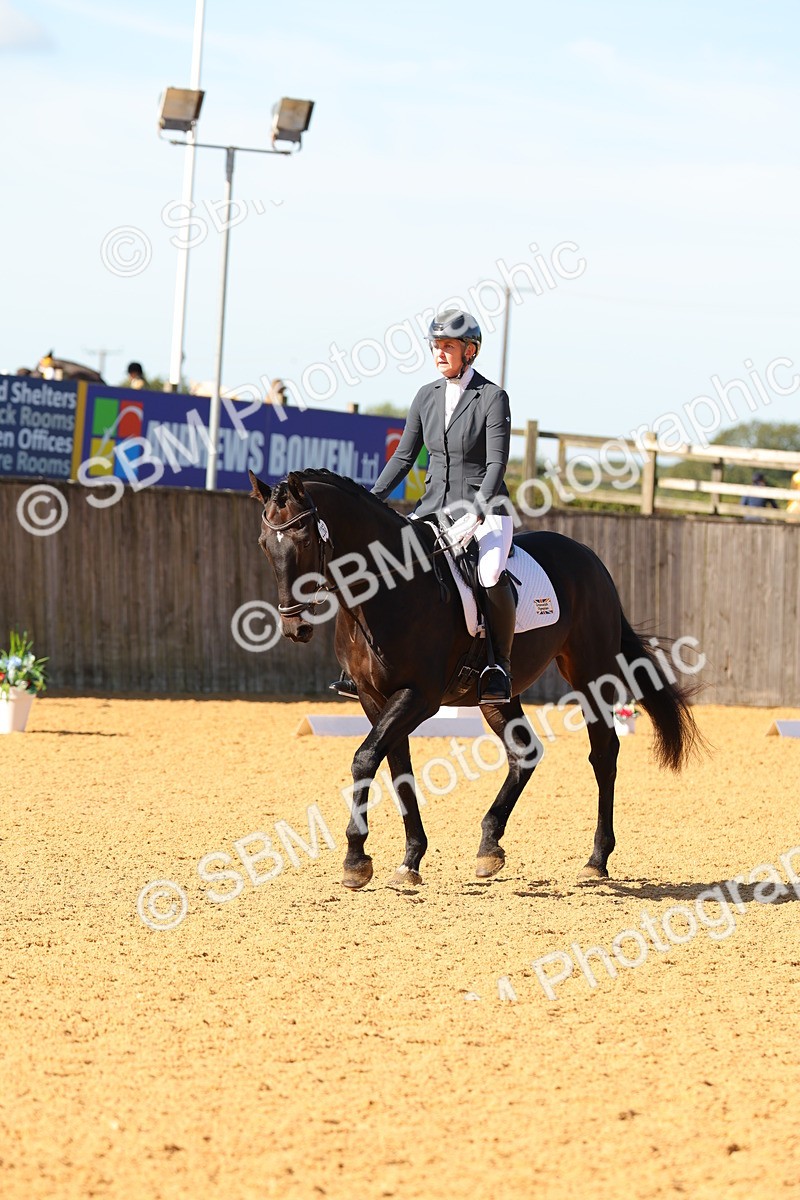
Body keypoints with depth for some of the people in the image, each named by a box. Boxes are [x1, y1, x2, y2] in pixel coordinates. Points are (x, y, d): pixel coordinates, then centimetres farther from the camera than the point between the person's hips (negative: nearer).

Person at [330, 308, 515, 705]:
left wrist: (475, 515, -27)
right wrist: (371, 501, 0)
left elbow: (496, 464, -15)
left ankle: (499, 666, -18)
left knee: (491, 573, -33)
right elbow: (404, 456, 11)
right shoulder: (427, 397, 8)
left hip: (485, 508, -6)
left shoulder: (493, 398, -9)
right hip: (434, 506, 6)